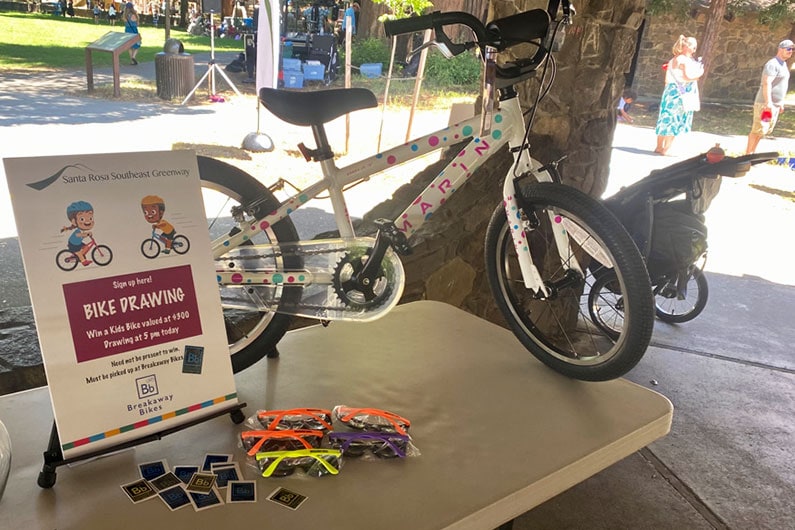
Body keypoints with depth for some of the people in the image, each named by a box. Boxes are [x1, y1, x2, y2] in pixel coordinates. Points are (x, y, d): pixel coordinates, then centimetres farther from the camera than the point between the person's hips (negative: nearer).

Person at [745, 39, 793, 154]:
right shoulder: (772, 64, -13)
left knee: (763, 131, 11)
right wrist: (768, 103, -28)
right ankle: (747, 154, -6)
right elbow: (766, 84, -22)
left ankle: (751, 153, 17)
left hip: (775, 104, 10)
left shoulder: (783, 65, 18)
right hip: (765, 104, -10)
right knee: (758, 130, -10)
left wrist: (781, 103, 24)